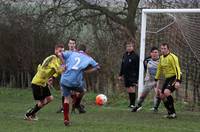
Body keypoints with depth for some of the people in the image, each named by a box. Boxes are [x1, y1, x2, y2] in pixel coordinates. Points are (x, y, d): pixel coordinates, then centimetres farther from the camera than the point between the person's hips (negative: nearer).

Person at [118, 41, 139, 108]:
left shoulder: (135, 56, -7)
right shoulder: (125, 55, 12)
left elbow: (138, 67, -9)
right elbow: (122, 66, 20)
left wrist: (137, 77, -12)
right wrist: (120, 74, 17)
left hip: (133, 76, -6)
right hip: (126, 76, 6)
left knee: (132, 89, -12)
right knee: (128, 90, 8)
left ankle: (133, 104, -9)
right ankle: (131, 103, 16)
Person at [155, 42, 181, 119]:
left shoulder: (172, 57, -17)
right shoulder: (161, 58, 9)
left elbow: (177, 69, -24)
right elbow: (159, 69, 23)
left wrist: (178, 81, -33)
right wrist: (156, 80, 24)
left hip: (174, 77, -9)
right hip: (167, 78, 9)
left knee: (166, 92, -27)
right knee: (162, 95, 6)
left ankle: (173, 113, -19)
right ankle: (170, 113, 20)